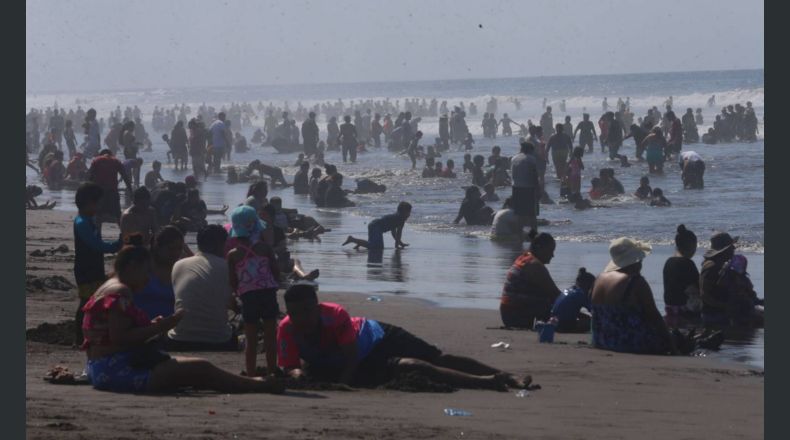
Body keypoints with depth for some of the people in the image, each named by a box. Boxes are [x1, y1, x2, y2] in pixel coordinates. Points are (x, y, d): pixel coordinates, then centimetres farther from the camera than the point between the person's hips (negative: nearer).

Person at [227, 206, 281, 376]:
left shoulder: (232, 255, -2)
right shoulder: (264, 247, -1)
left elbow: (232, 283, 0)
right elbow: (276, 272, 2)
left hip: (247, 296, 0)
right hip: (268, 292, 0)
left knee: (251, 340, 7)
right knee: (270, 336, 11)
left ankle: (251, 375, 9)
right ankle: (271, 371, 16)